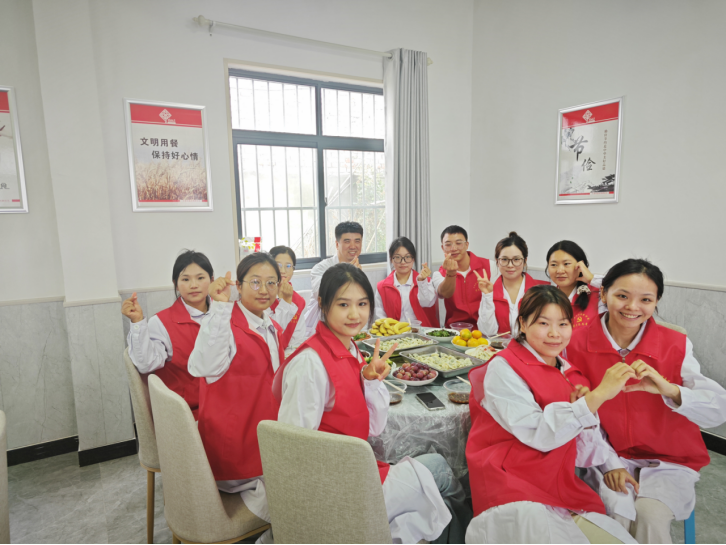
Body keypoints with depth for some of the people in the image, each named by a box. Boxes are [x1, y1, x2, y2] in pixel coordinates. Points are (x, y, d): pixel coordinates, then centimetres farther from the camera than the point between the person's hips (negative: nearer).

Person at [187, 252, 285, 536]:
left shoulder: (273, 329, 7)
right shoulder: (225, 324, -17)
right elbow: (206, 367, -37)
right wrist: (219, 306, -41)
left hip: (266, 436, 8)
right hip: (234, 444, -7)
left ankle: (254, 492, 16)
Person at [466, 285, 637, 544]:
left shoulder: (568, 372, 11)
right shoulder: (503, 368, -8)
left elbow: (582, 449, 14)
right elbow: (540, 435, -19)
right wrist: (598, 395, -22)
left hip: (562, 488, 6)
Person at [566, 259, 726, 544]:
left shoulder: (676, 346, -11)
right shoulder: (578, 346, -12)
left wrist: (670, 390, -37)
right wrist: (608, 464, -11)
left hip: (669, 461, 0)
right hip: (611, 455, 0)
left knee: (649, 514, -22)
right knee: (617, 510, -23)